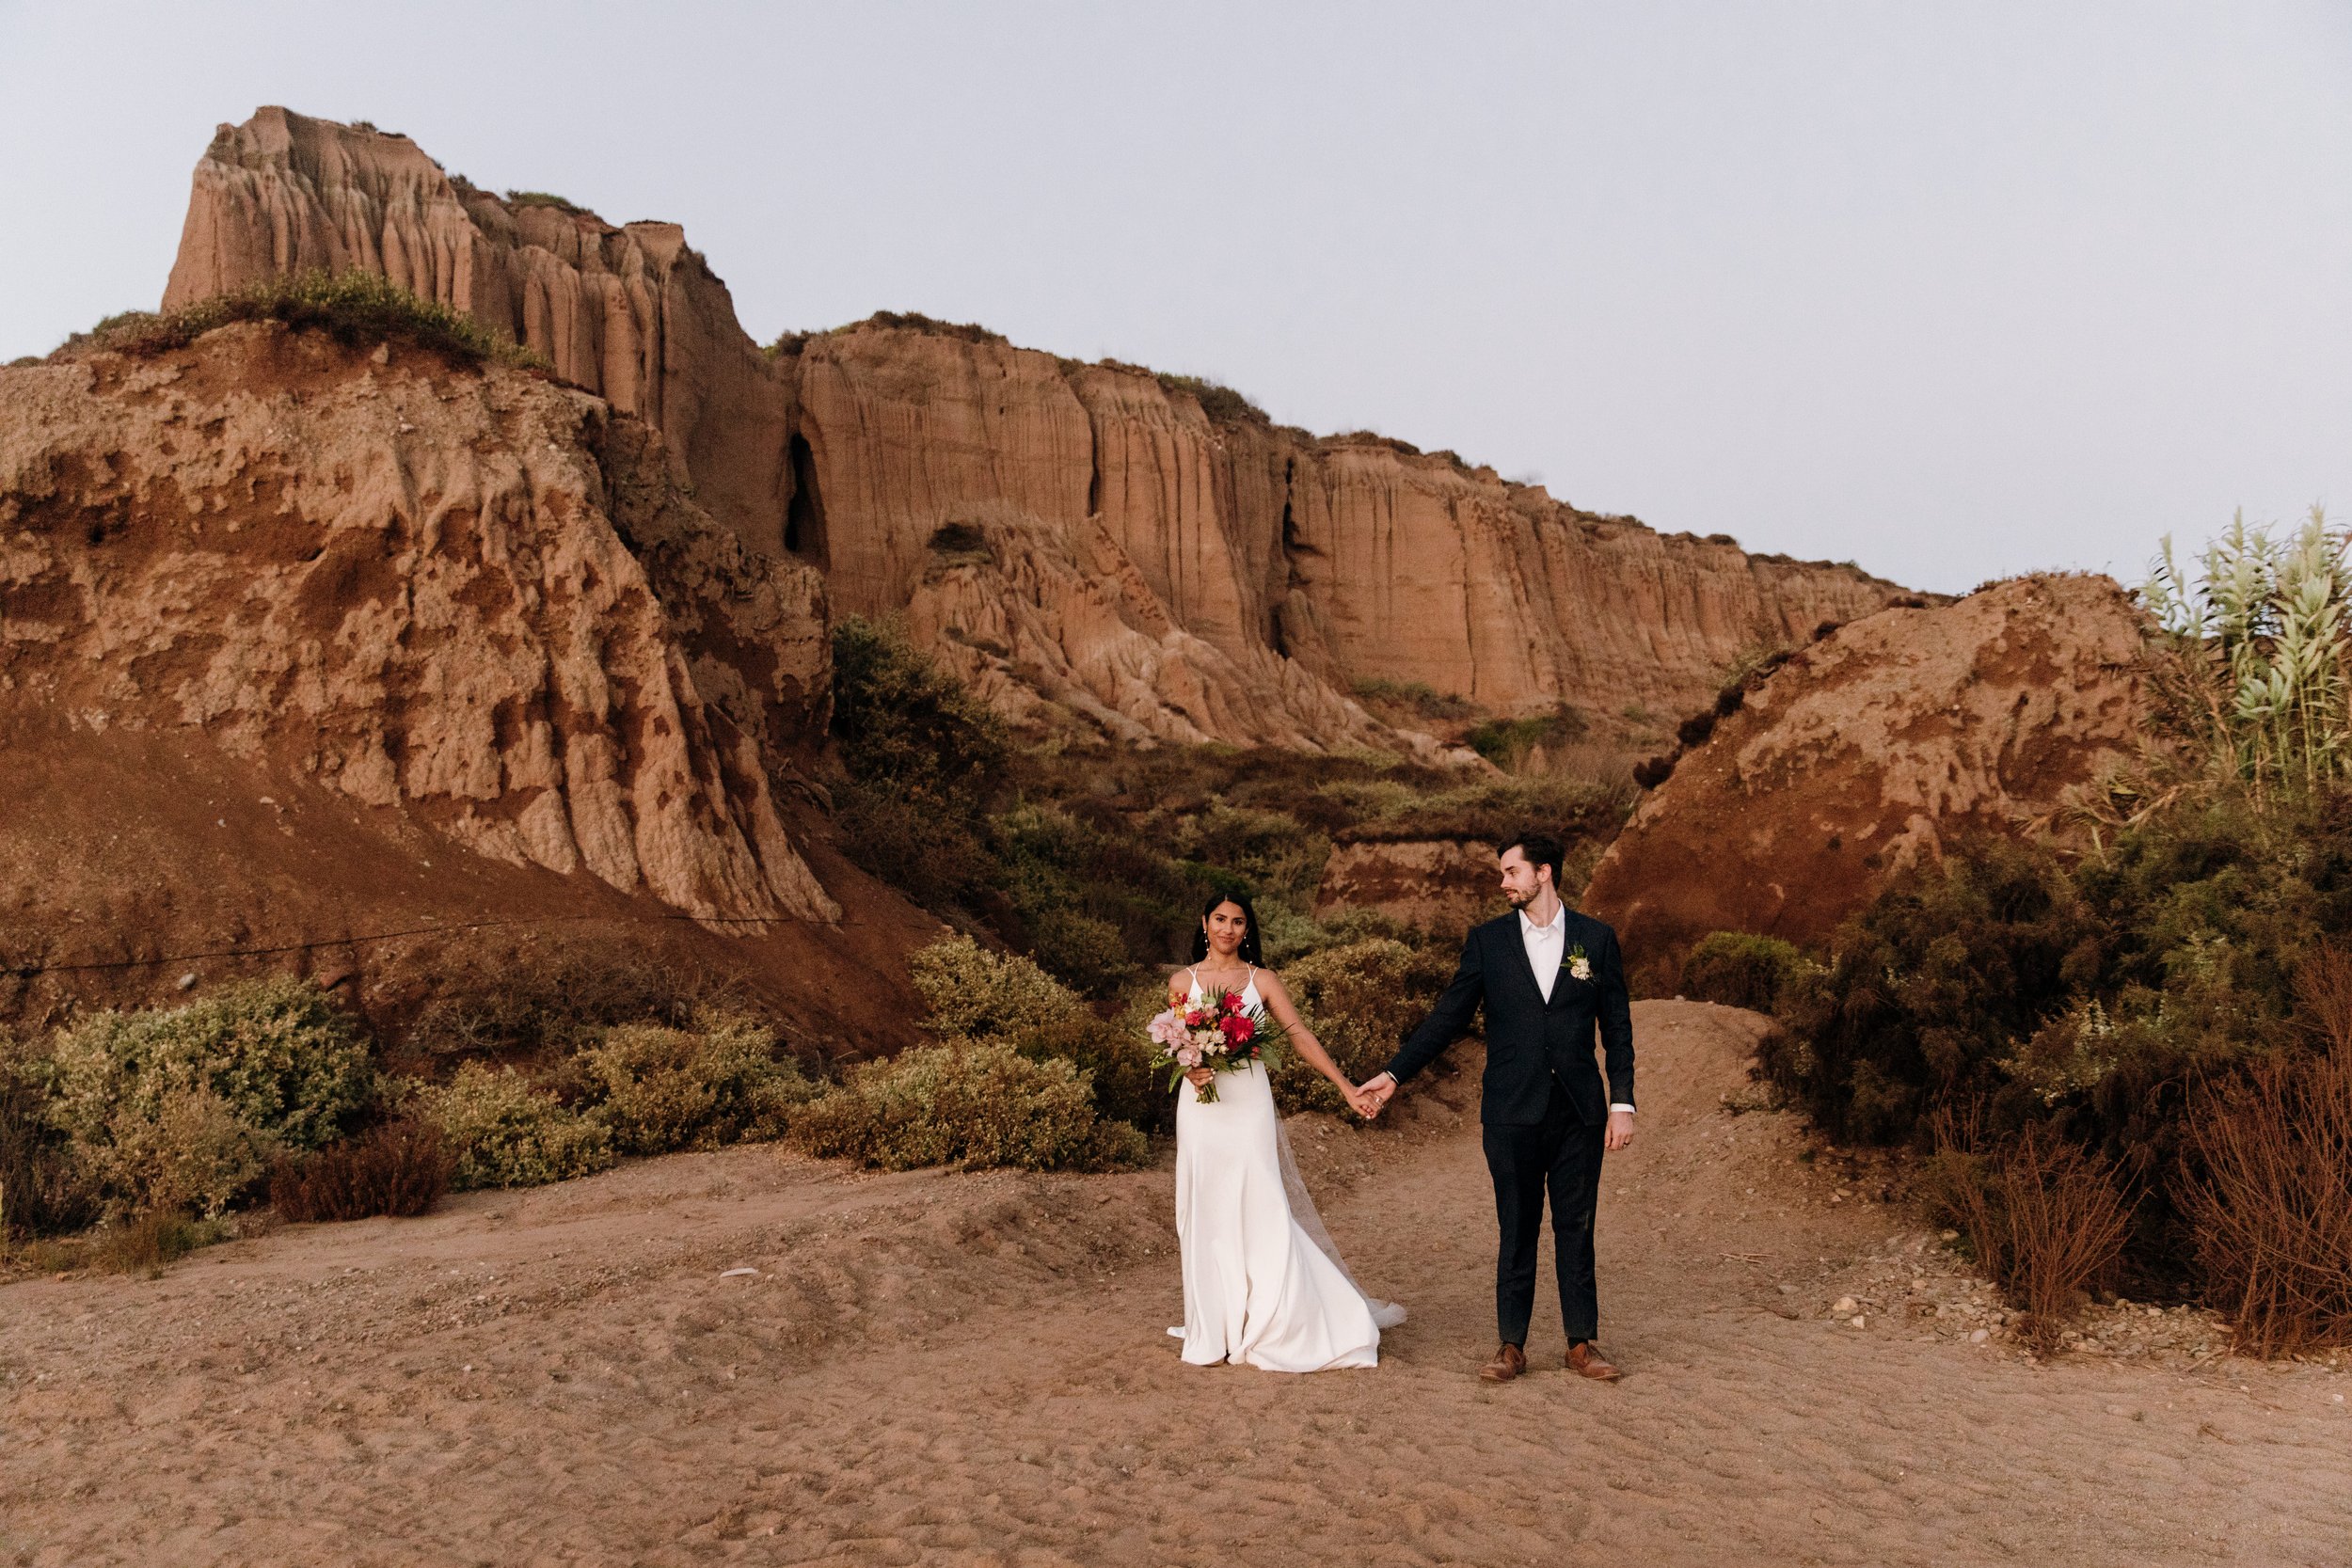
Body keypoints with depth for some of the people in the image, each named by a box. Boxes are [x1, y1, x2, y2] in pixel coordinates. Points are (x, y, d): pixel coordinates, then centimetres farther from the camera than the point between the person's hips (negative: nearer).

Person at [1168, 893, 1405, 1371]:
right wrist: (1189, 1068, -12)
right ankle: (1215, 1329, 13)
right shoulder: (1182, 981, 6)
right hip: (1201, 1107, 1)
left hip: (1250, 1103, -1)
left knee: (1261, 1209, -3)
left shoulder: (1261, 979, 4)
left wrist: (1345, 1086, -6)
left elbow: (1299, 1034, 1)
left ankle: (1272, 1326, 8)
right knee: (1208, 1212, 4)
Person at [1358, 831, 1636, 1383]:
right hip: (1513, 1111, 0)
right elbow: (1448, 1017, 5)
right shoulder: (1487, 940, 3)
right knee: (1516, 1230, 6)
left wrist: (1622, 1101, 0)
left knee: (1577, 1229, 7)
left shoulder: (1597, 938, 4)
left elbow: (1617, 1027, 5)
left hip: (1579, 1111, 0)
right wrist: (1395, 1073, 1)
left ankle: (1582, 1343, 18)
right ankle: (1511, 1346, 15)